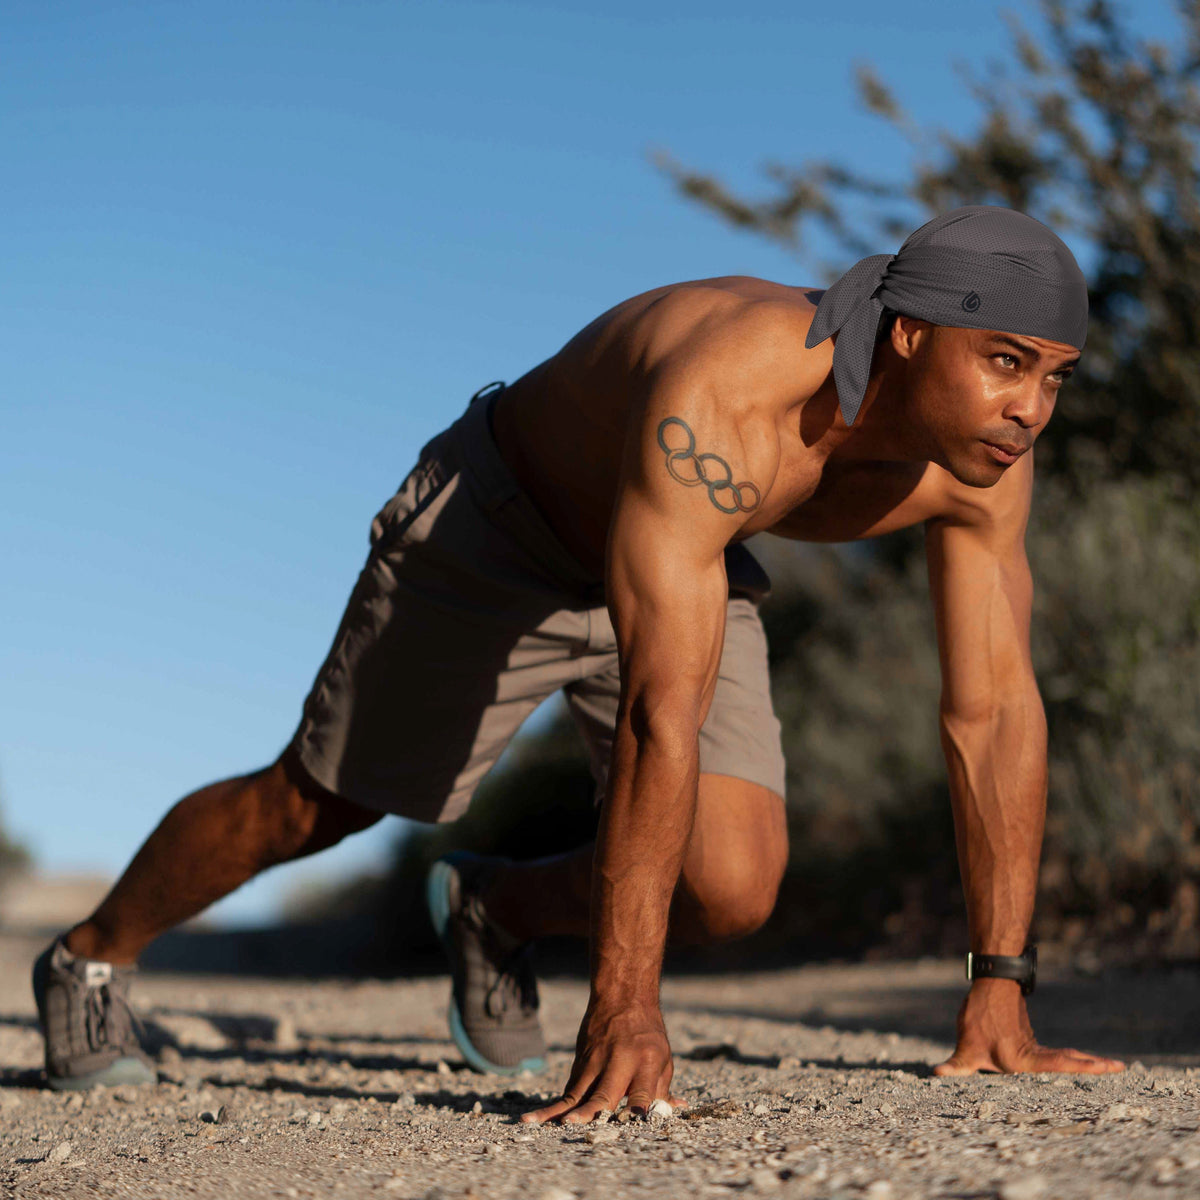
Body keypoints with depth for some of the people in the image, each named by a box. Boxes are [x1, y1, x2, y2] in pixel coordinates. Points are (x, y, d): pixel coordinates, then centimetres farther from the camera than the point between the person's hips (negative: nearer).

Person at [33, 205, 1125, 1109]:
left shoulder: (984, 440, -24)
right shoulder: (720, 399, -44)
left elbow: (998, 709, -17)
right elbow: (660, 717, -48)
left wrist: (999, 991, -18)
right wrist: (624, 1017, -47)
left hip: (684, 567, 5)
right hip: (498, 529, -5)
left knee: (730, 891, -13)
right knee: (314, 806, 10)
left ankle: (498, 910, 20)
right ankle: (91, 960, 40)